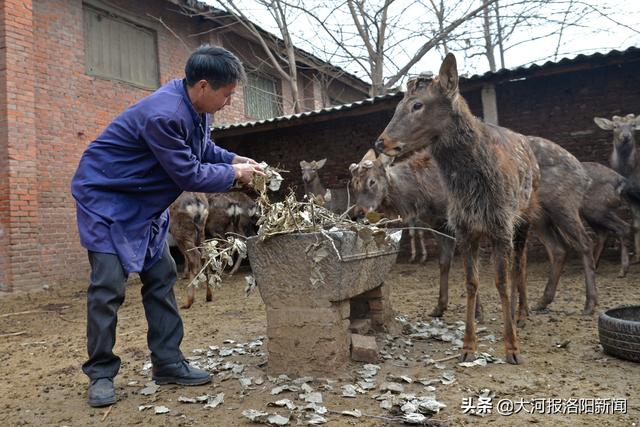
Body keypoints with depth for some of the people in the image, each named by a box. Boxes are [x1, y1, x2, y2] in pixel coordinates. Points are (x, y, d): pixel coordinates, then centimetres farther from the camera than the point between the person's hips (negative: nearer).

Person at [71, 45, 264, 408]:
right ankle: (101, 373, 7)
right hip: (106, 199, -9)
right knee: (109, 286, -9)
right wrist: (234, 174, -14)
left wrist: (235, 159, -2)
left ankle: (168, 363, 12)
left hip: (144, 204, 9)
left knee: (161, 277, 5)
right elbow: (189, 175, -27)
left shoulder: (196, 108, -4)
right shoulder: (163, 115, -32)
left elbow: (204, 148, 14)